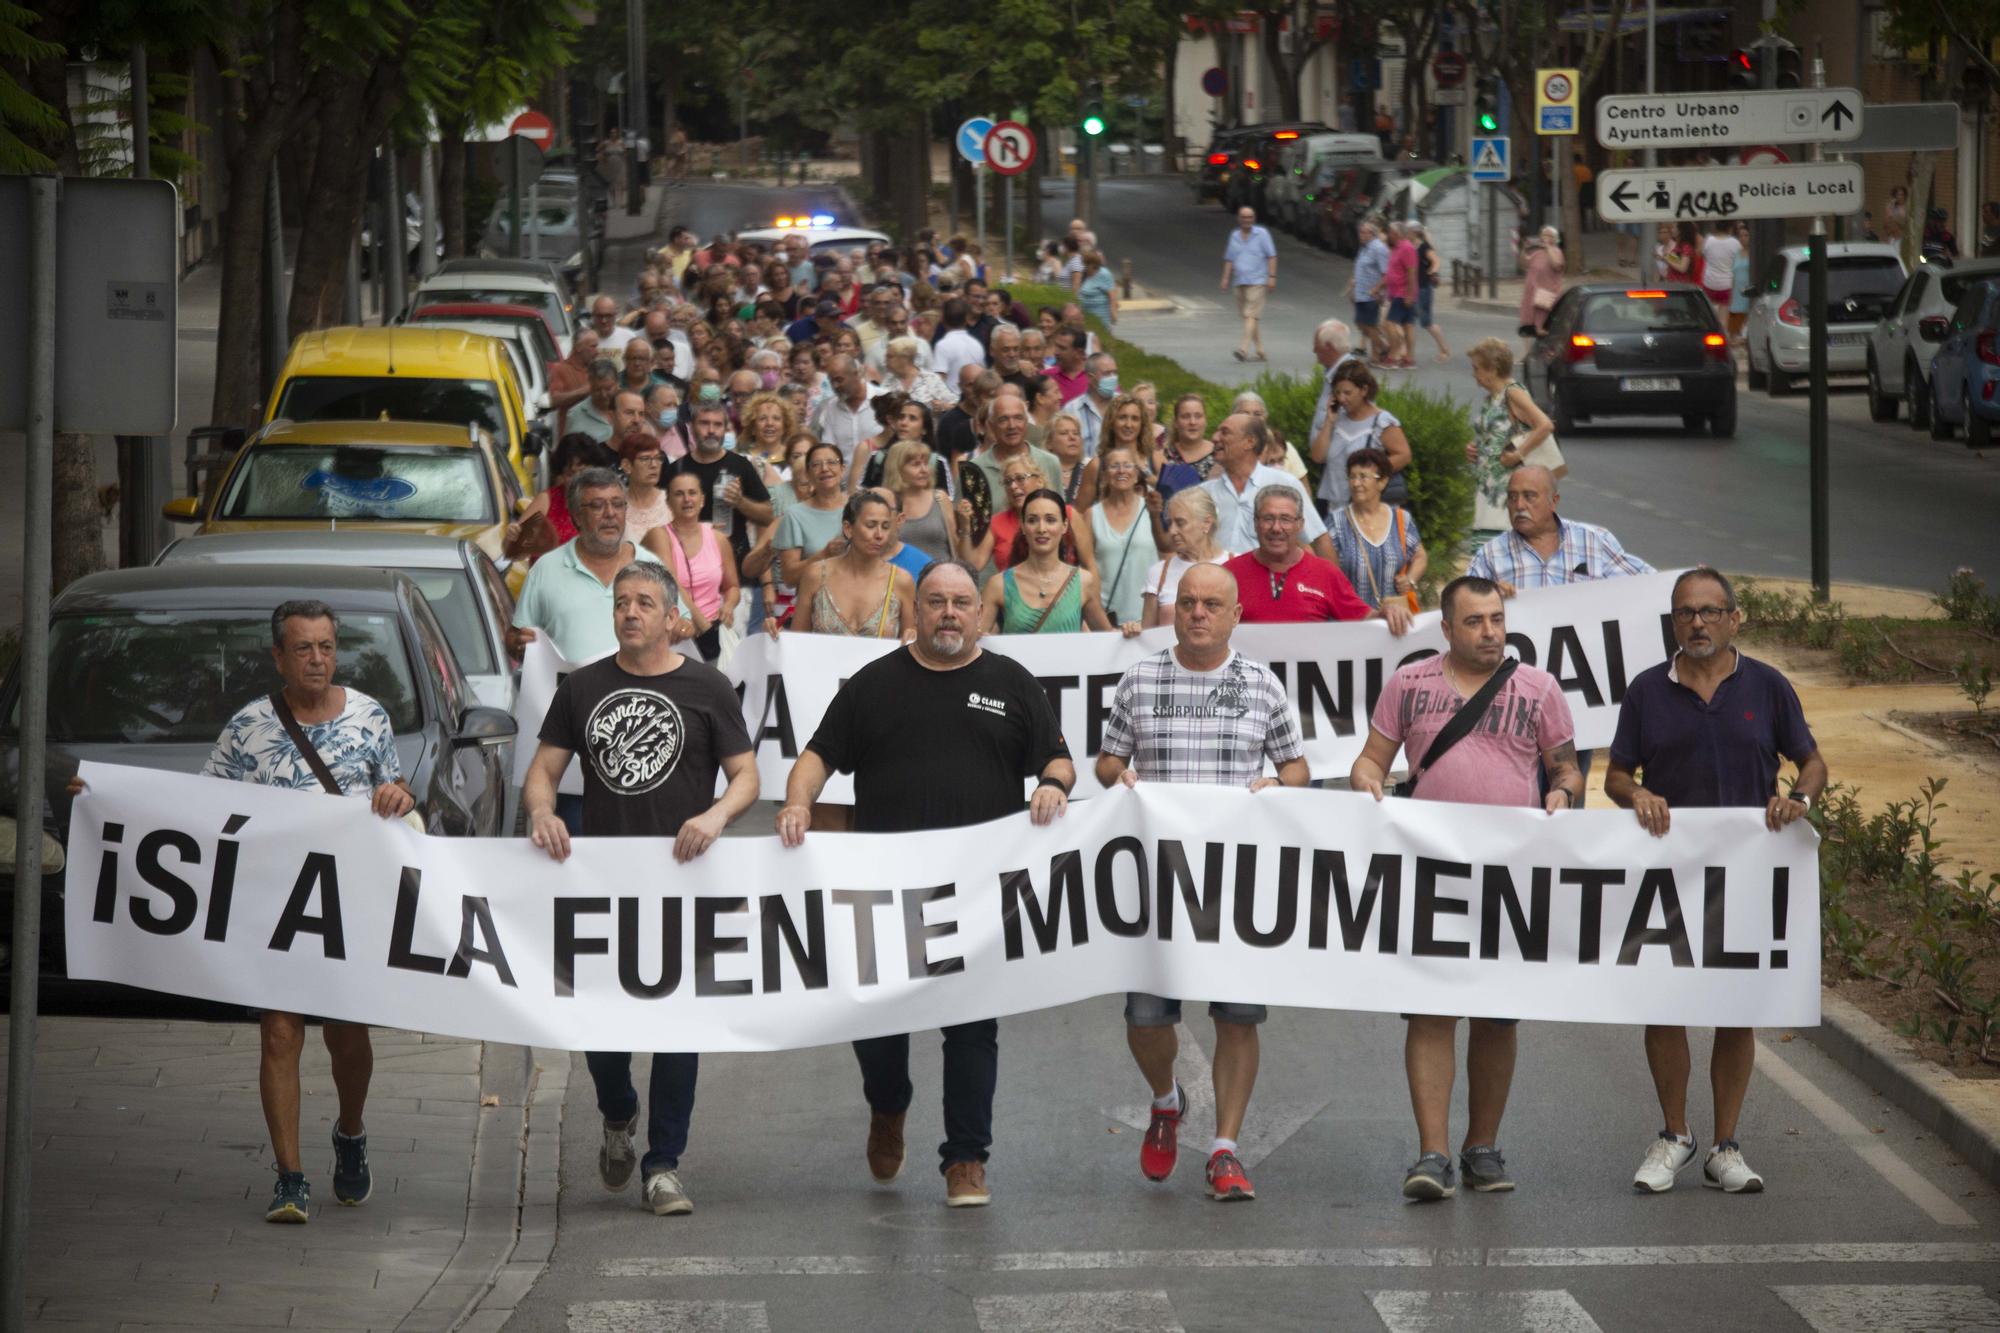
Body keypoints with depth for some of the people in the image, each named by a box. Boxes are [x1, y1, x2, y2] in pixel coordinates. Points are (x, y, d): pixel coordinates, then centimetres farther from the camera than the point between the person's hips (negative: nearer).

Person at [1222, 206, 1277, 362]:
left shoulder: (1262, 234, -1)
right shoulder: (1234, 236, 12)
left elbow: (1272, 256, -2)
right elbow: (1229, 259, 18)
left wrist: (1272, 277, -10)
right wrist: (1226, 278, 9)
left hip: (1257, 282, -6)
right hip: (1240, 283, 6)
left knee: (1251, 316, -15)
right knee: (1247, 318, 7)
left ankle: (1243, 349, -24)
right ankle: (1260, 351, 15)